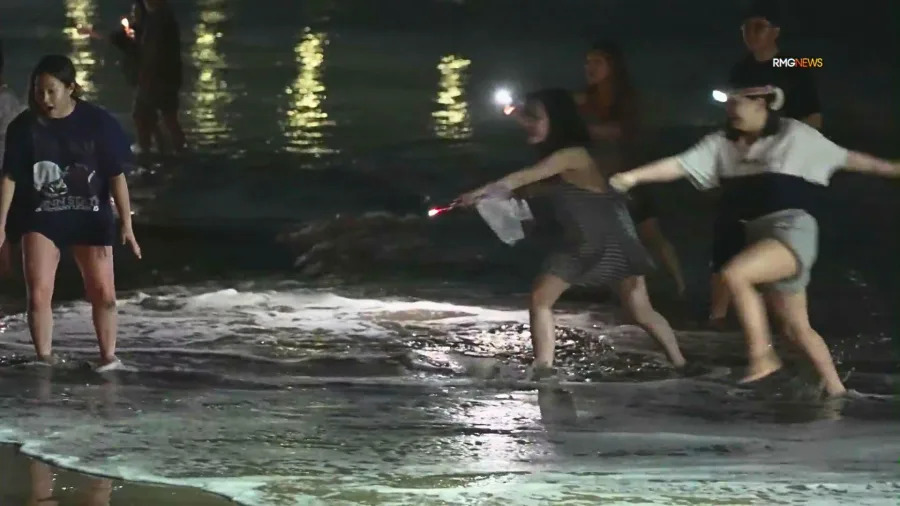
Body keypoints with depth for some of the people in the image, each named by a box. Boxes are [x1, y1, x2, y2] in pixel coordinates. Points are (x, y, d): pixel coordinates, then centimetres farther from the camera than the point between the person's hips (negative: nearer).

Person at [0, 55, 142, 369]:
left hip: (89, 217, 0)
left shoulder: (97, 122, -10)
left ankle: (108, 357, 19)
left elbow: (116, 176, -6)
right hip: (41, 219, 0)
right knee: (38, 295, -9)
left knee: (104, 294, 3)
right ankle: (44, 360, 2)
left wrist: (126, 225, -8)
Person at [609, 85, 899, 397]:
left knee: (734, 274, -28)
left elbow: (845, 158, 4)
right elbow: (680, 165, 3)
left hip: (792, 231, -7)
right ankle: (835, 389, 20)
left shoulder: (795, 135, -3)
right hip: (759, 236, 7)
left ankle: (762, 356, -18)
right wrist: (633, 176, -7)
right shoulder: (722, 143, 9)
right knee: (797, 327, 9)